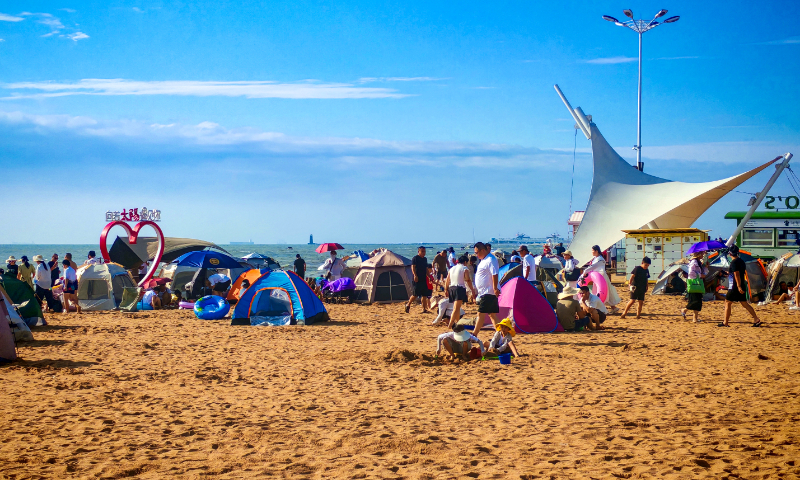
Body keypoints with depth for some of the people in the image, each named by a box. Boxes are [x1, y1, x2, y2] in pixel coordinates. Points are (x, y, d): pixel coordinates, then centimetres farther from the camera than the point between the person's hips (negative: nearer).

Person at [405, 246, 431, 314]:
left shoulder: (425, 259, 18)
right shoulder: (415, 258, -6)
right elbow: (413, 267, -15)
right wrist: (415, 275, -28)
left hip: (424, 279, 8)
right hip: (417, 279, -8)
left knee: (424, 295, 4)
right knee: (416, 294, -8)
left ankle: (424, 309, 7)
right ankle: (408, 305, 10)